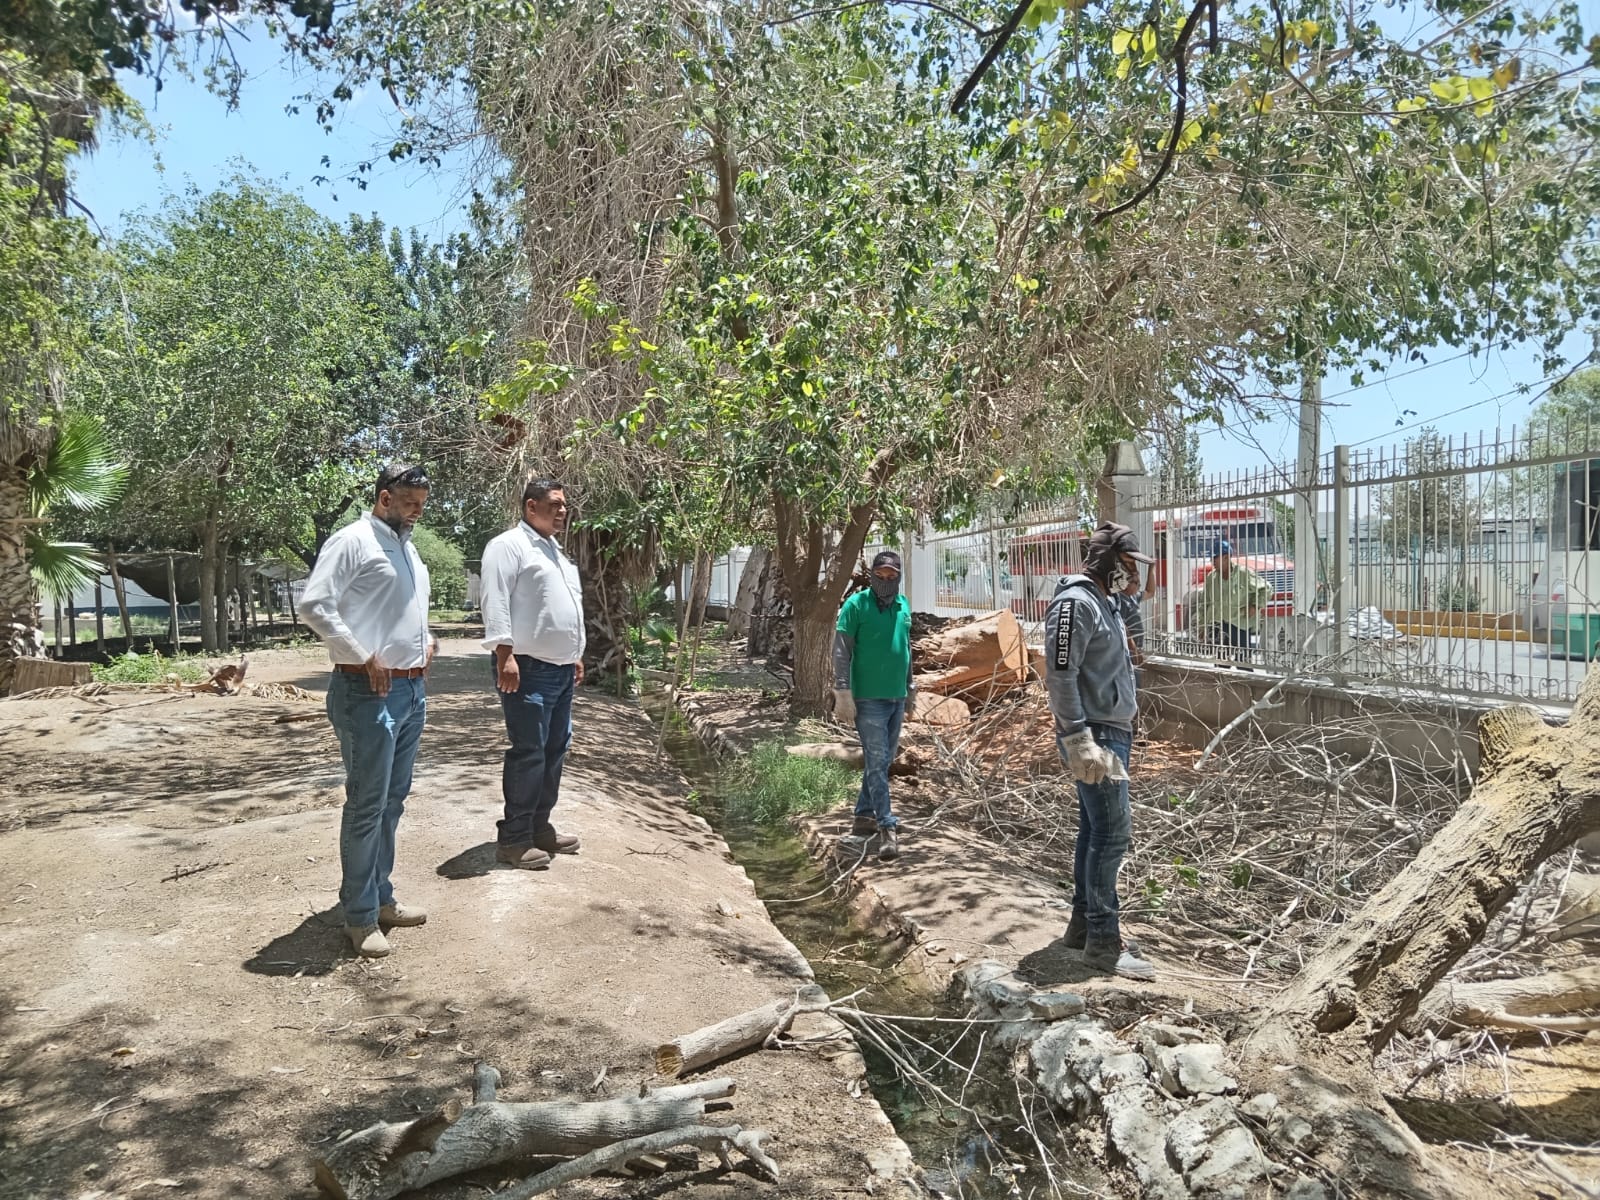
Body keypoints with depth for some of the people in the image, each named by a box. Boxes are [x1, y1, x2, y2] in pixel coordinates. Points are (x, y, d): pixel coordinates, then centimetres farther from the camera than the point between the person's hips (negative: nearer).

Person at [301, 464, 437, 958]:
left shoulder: (407, 547, 17)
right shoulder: (353, 541, -10)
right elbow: (314, 606, -18)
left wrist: (427, 639, 11)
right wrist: (364, 657, -17)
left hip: (412, 689, 9)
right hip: (370, 691, -9)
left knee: (393, 801, 15)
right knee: (367, 805, -2)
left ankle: (381, 897, 28)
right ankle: (360, 916, 9)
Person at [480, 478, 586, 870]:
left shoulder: (555, 551, 21)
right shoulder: (509, 546, -8)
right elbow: (496, 603, -17)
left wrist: (575, 655, 25)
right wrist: (505, 655, -24)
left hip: (560, 669, 10)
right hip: (528, 669, -10)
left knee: (554, 750, 13)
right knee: (528, 754, -8)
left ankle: (539, 827, 24)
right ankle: (513, 840, 1)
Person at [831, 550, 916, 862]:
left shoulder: (903, 605, 10)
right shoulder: (856, 604, -9)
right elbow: (841, 652, -11)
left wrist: (910, 689, 21)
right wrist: (843, 692, -17)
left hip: (897, 698, 7)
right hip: (869, 698, -6)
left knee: (882, 762, 12)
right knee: (876, 762, -5)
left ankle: (864, 819, 23)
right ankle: (887, 828, -2)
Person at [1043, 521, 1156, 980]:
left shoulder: (1105, 602, 17)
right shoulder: (1075, 602, -15)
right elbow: (1060, 674, -21)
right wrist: (1079, 740, -25)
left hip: (1113, 732, 10)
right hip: (1094, 736, -10)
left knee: (1095, 829, 13)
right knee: (1112, 831, -9)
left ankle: (1084, 924, 22)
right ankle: (1103, 942, -2)